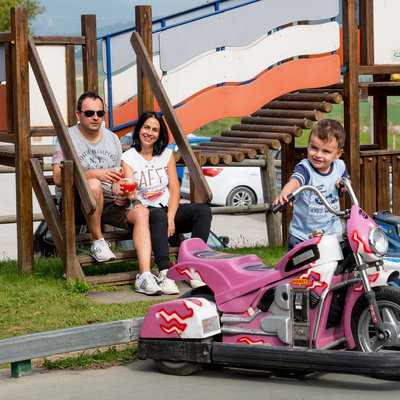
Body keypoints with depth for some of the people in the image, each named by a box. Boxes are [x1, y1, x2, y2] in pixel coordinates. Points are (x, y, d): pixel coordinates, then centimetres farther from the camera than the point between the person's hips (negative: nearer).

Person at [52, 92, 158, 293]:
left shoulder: (112, 139, 15)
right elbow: (58, 177, -16)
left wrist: (121, 192, -4)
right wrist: (94, 174, -29)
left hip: (107, 201, 5)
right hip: (74, 202, -5)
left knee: (141, 212, -23)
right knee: (94, 185, -39)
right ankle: (97, 240, -17)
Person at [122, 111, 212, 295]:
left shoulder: (167, 154, 13)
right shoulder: (128, 158, 3)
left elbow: (175, 190, 4)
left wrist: (171, 218, -12)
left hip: (168, 208, 4)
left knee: (204, 210, -23)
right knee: (158, 216, -39)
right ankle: (164, 274, -49)